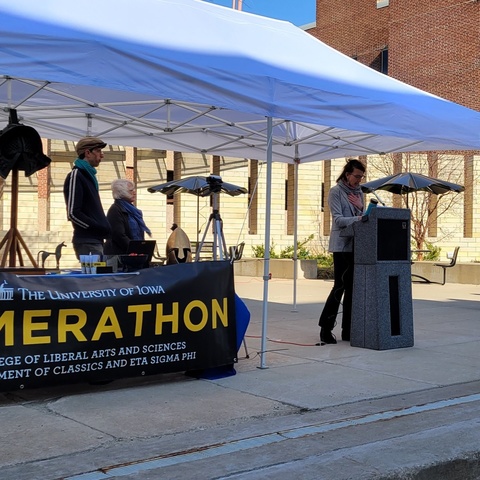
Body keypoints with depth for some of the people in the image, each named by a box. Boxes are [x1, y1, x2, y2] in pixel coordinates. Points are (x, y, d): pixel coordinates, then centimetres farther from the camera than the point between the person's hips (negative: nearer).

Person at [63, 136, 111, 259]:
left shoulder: (88, 175, 19)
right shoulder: (76, 176, -8)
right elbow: (73, 213, -16)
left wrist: (106, 228, 8)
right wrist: (101, 228, -16)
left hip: (96, 240, 9)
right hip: (87, 242, -9)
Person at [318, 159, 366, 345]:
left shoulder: (359, 193, 16)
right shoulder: (336, 192, -3)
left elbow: (362, 217, 15)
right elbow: (338, 219, -13)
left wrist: (360, 208, -5)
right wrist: (358, 219, -26)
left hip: (356, 245, 7)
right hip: (342, 245, -7)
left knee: (352, 287, 6)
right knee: (340, 286, -9)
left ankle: (348, 330, 11)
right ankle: (326, 328, 0)